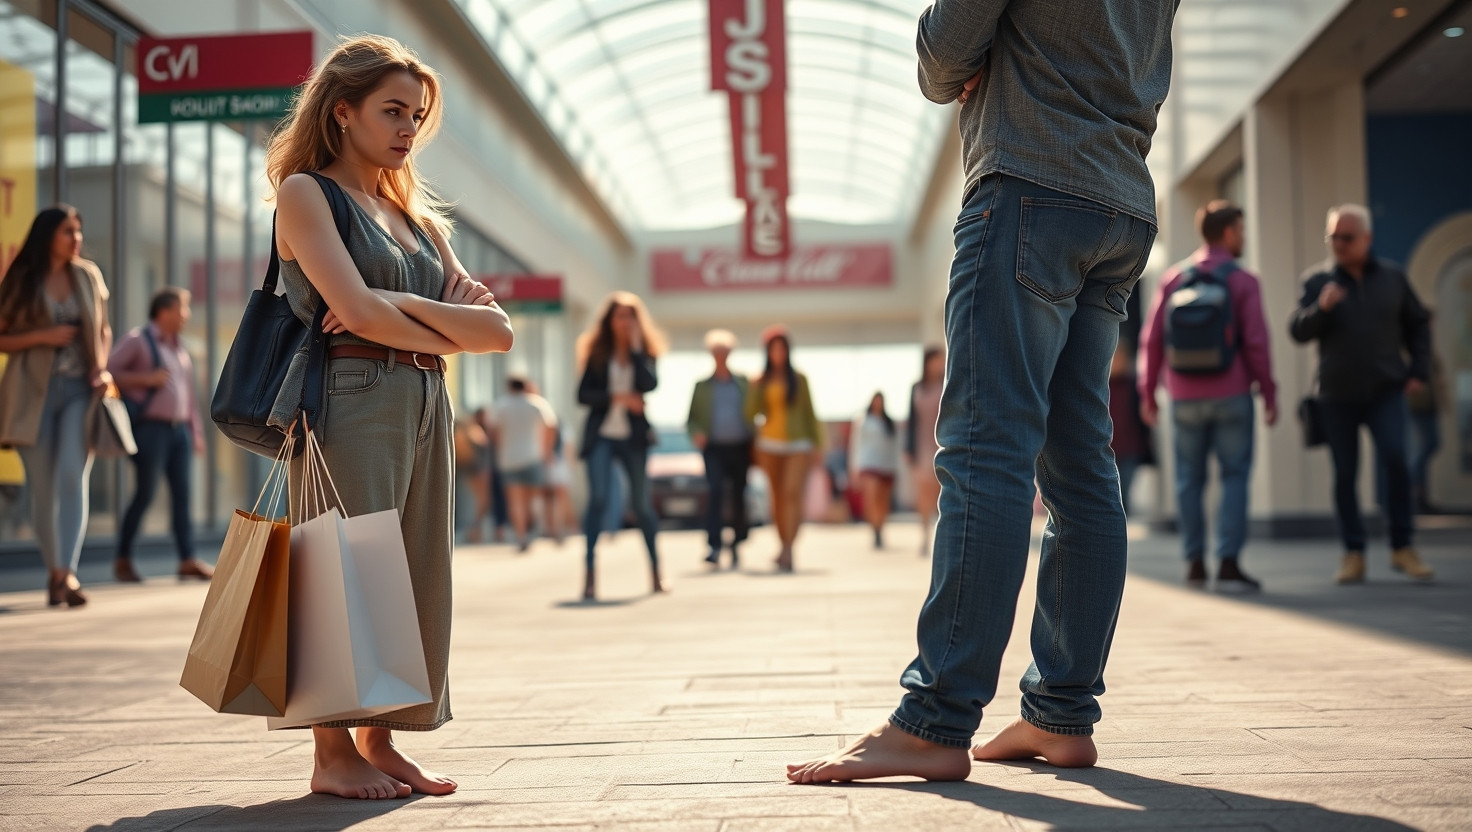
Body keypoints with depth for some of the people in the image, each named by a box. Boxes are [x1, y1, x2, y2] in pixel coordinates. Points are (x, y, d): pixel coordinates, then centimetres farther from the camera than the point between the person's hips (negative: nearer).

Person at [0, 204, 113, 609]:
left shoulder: (88, 275, 10)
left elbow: (103, 330, 19)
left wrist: (102, 366, 1)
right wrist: (42, 336, -13)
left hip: (80, 388, 1)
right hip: (34, 391, -1)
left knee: (73, 475, -17)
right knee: (43, 486, 2)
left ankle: (67, 572, -21)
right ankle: (54, 573, 14)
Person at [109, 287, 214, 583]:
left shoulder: (179, 347, 20)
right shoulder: (137, 340, -2)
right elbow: (107, 371, -9)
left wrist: (196, 430, 16)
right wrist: (145, 379, -16)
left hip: (180, 429, 7)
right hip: (151, 427, -7)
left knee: (182, 493, 0)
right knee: (145, 494, -6)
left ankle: (188, 560, -1)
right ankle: (123, 559, 5)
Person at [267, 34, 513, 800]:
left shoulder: (418, 218, 21)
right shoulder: (305, 193, 2)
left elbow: (499, 331, 9)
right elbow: (360, 313, -13)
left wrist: (403, 305, -6)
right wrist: (449, 331, 2)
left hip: (427, 407, 7)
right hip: (351, 402, -7)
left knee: (416, 578, 6)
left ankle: (381, 743, 14)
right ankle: (333, 753, 2)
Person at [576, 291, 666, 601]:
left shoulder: (645, 353, 7)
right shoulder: (597, 353, 6)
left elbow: (650, 385, -13)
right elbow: (583, 395, -2)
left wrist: (635, 348, -10)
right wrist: (617, 397, -13)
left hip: (633, 437, 1)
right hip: (601, 436, -1)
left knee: (641, 503, 7)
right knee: (598, 498, -15)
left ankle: (655, 570, 20)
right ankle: (590, 572, -16)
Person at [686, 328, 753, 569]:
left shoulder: (743, 383, 14)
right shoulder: (702, 386, 12)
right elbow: (691, 418, 12)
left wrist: (755, 446, 3)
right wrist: (696, 432, -10)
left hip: (740, 447, 1)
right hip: (714, 448, -1)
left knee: (739, 498, 3)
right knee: (715, 493, -18)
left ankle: (737, 546, 18)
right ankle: (715, 548, -25)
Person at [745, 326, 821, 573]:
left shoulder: (799, 379, 8)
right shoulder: (761, 381, 8)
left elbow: (809, 413, 10)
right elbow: (751, 413, 0)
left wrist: (817, 445, 6)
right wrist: (756, 387, -9)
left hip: (798, 444, -2)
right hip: (770, 443, 2)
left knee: (793, 492, -17)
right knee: (778, 497, 6)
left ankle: (788, 550, -25)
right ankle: (786, 549, 17)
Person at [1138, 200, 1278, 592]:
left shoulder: (1173, 280, 2)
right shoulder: (1243, 281, -7)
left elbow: (1152, 340, 0)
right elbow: (1256, 343, -11)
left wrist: (1148, 393, 8)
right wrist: (1269, 394, -2)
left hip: (1184, 398, 3)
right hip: (1231, 396, -3)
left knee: (1190, 479, 11)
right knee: (1235, 476, 3)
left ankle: (1194, 562, 14)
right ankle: (1228, 563, -4)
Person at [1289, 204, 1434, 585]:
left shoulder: (1392, 276, 7)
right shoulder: (1317, 280, 2)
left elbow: (1417, 324, 16)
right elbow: (1297, 331, -4)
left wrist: (1419, 369, 6)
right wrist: (1321, 308, -22)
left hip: (1385, 390, 0)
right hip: (1337, 395, 0)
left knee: (1395, 458, -16)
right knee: (1345, 473, 1)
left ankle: (1403, 547, -4)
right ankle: (1354, 553, 11)